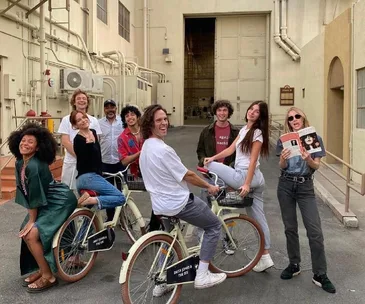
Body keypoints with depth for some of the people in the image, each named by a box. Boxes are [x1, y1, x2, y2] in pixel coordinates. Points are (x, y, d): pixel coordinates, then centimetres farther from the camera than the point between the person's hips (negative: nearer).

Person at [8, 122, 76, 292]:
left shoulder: (34, 166, -27)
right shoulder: (20, 163, 0)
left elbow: (35, 195, -22)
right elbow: (26, 193, 4)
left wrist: (32, 220, -11)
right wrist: (31, 216, 0)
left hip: (60, 201, -9)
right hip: (46, 203, 9)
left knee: (32, 234, -15)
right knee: (25, 233, 7)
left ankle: (48, 277, 1)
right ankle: (42, 269, 23)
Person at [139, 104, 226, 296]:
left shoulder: (145, 147, 7)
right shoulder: (163, 150, -24)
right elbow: (188, 175, -18)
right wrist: (209, 186, -3)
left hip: (160, 204, 9)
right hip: (178, 202, -9)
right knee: (214, 225, 8)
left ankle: (161, 283, 34)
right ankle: (202, 276, 8)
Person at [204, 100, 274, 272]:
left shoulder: (257, 133, -10)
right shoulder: (244, 129, 15)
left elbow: (252, 160, -17)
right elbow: (231, 149, 9)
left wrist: (246, 184, -22)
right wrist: (213, 157, -4)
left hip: (244, 176, -9)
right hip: (257, 179, 9)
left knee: (210, 168, 0)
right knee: (259, 219, 11)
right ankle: (265, 258, 17)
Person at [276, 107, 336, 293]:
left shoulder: (314, 138, -1)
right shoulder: (284, 140, 4)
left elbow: (316, 166, -4)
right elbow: (282, 167, 2)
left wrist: (308, 159, -25)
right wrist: (283, 158, -21)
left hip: (305, 187, -2)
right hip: (286, 186, 2)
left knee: (315, 231, -6)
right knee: (290, 228, 9)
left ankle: (320, 275, 3)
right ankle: (294, 265, 24)